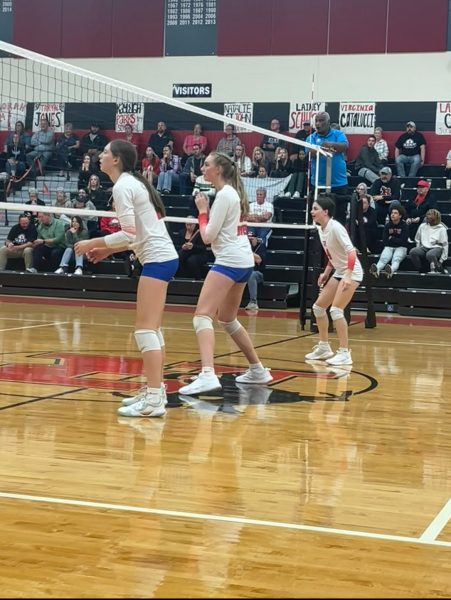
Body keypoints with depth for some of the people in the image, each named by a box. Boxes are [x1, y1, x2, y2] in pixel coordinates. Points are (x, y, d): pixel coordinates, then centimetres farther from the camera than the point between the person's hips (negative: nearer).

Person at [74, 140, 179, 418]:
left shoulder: (122, 186, -11)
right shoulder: (134, 182, 17)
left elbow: (129, 234, -18)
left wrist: (94, 243, -8)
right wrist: (108, 250, 18)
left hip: (157, 260, -10)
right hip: (163, 257, 10)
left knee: (146, 330, -12)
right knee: (153, 329, 13)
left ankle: (154, 400, -15)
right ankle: (156, 390, 18)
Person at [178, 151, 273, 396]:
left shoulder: (224, 194, -12)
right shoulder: (232, 192, 16)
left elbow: (208, 236, -14)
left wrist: (202, 210, -1)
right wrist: (207, 210, 11)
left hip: (230, 261, -10)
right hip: (243, 261, 10)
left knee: (202, 316, -19)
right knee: (227, 320, 22)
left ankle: (207, 375, -35)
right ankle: (258, 369, 28)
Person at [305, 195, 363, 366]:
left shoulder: (335, 227, -21)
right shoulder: (320, 229, 4)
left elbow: (351, 252, -28)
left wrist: (348, 276, -37)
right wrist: (326, 272, 13)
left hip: (351, 273, -9)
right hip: (338, 272, 9)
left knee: (336, 310, -18)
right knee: (318, 307, 10)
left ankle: (344, 353, -11)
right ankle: (324, 348, 22)